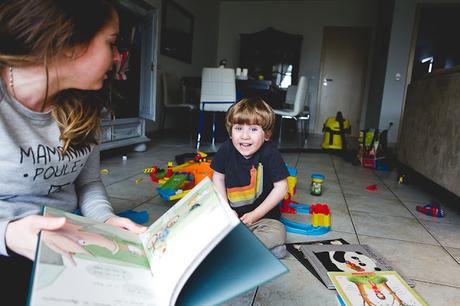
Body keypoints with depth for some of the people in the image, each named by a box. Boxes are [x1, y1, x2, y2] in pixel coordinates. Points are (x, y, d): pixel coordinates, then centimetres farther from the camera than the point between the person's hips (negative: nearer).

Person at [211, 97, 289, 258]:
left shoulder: (270, 153, -19)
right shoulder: (227, 149, -11)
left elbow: (281, 187, -15)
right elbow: (218, 178, 2)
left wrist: (256, 214, -15)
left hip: (264, 216, -3)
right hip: (232, 214, 3)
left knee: (277, 233, -28)